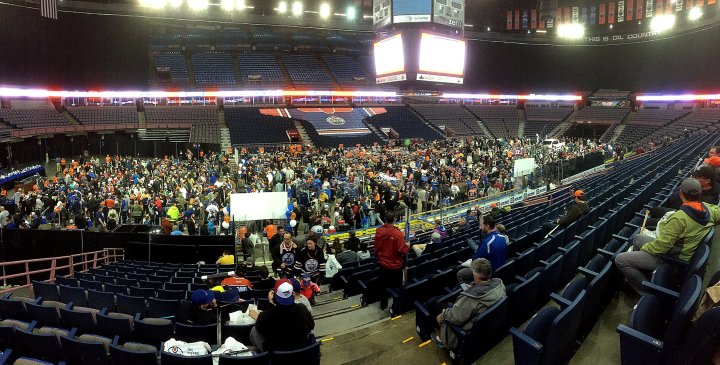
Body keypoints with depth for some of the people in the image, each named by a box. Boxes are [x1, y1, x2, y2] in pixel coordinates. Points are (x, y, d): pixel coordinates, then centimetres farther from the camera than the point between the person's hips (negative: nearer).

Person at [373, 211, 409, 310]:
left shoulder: (379, 231, -11)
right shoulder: (398, 233, -26)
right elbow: (402, 250, -24)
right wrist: (407, 246, -2)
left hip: (383, 264, 4)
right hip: (395, 265, -4)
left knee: (383, 284, 21)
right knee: (396, 286, 14)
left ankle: (383, 304, 35)